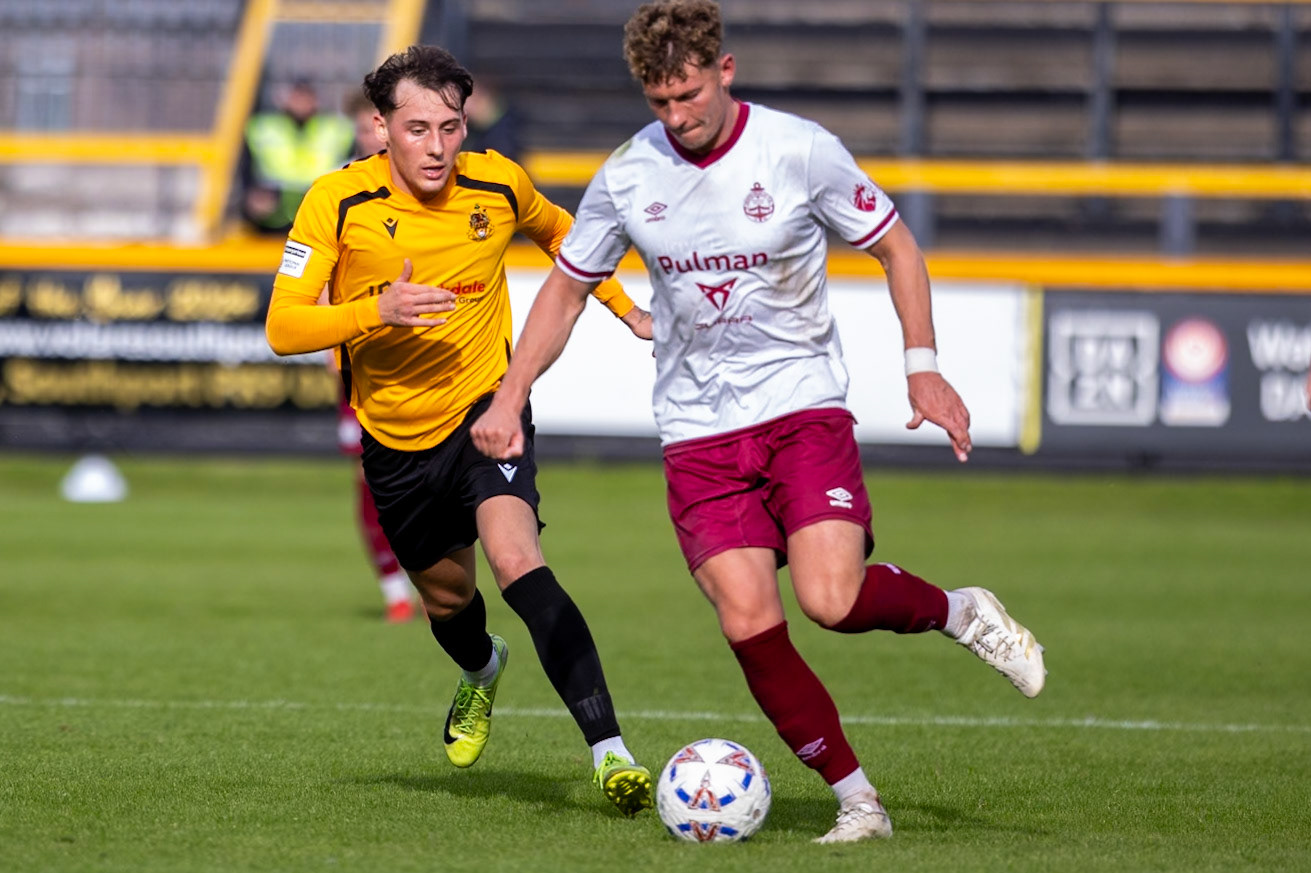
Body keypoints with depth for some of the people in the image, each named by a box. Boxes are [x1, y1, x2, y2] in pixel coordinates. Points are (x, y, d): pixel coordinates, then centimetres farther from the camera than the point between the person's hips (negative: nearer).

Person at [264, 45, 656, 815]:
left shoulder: (497, 184, -9)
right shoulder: (338, 202, -15)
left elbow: (557, 231, 16)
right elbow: (283, 329, -19)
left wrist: (624, 307, 12)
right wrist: (377, 311, -33)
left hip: (485, 411, -2)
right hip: (397, 437, 2)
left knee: (516, 558, -28)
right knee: (446, 595, 21)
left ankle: (609, 751, -33)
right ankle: (482, 671, 61)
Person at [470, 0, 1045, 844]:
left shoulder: (801, 150, -9)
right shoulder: (626, 177, -1)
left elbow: (897, 248, 3)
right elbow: (566, 289, 13)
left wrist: (923, 367, -7)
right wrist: (510, 398, 3)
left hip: (804, 403, -2)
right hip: (699, 431, 3)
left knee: (831, 600, -22)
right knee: (749, 624, -12)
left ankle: (959, 610, 9)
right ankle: (858, 798, 0)